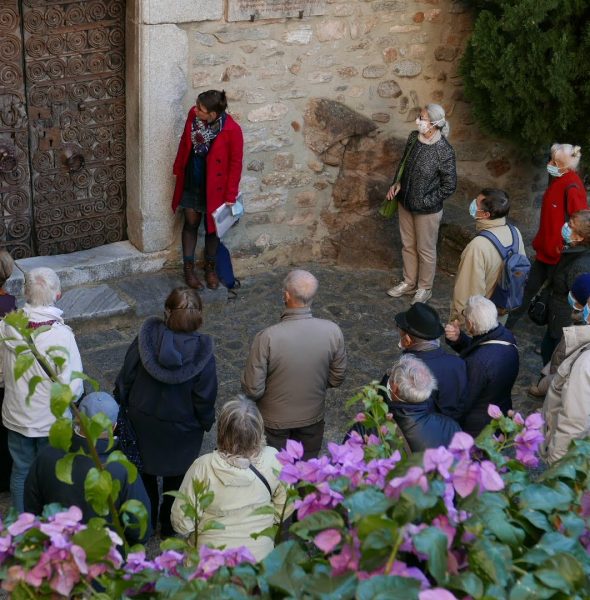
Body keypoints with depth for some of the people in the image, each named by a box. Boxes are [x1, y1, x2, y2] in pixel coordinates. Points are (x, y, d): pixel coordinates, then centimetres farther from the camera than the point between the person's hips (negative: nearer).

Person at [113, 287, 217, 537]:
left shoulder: (146, 337, -22)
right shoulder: (201, 351, -25)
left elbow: (126, 377, -11)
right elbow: (205, 396, -16)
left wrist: (120, 403, 6)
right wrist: (206, 422, 3)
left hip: (141, 420, 2)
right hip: (181, 429, -2)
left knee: (144, 472, 26)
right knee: (176, 477, 23)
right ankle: (170, 525, 40)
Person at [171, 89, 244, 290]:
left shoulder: (232, 130, -27)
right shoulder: (193, 115, -15)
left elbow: (235, 163, -16)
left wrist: (230, 195, -12)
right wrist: (178, 168, 12)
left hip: (214, 186, -3)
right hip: (191, 181, 3)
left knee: (211, 227, 14)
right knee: (191, 223, 14)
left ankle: (210, 268, 35)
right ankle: (188, 268, 30)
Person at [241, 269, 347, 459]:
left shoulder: (267, 337, -32)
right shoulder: (332, 331, -22)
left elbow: (253, 389, -23)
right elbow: (337, 378, -8)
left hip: (274, 420, -2)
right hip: (313, 416, 2)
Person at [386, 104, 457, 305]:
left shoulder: (444, 152, -26)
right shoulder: (413, 137, -7)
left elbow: (449, 186, -17)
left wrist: (427, 201, -16)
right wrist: (397, 183, -1)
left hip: (427, 210, -6)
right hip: (405, 203, 6)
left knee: (425, 250, 13)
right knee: (408, 245, 22)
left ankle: (425, 288, 33)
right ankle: (409, 283, 41)